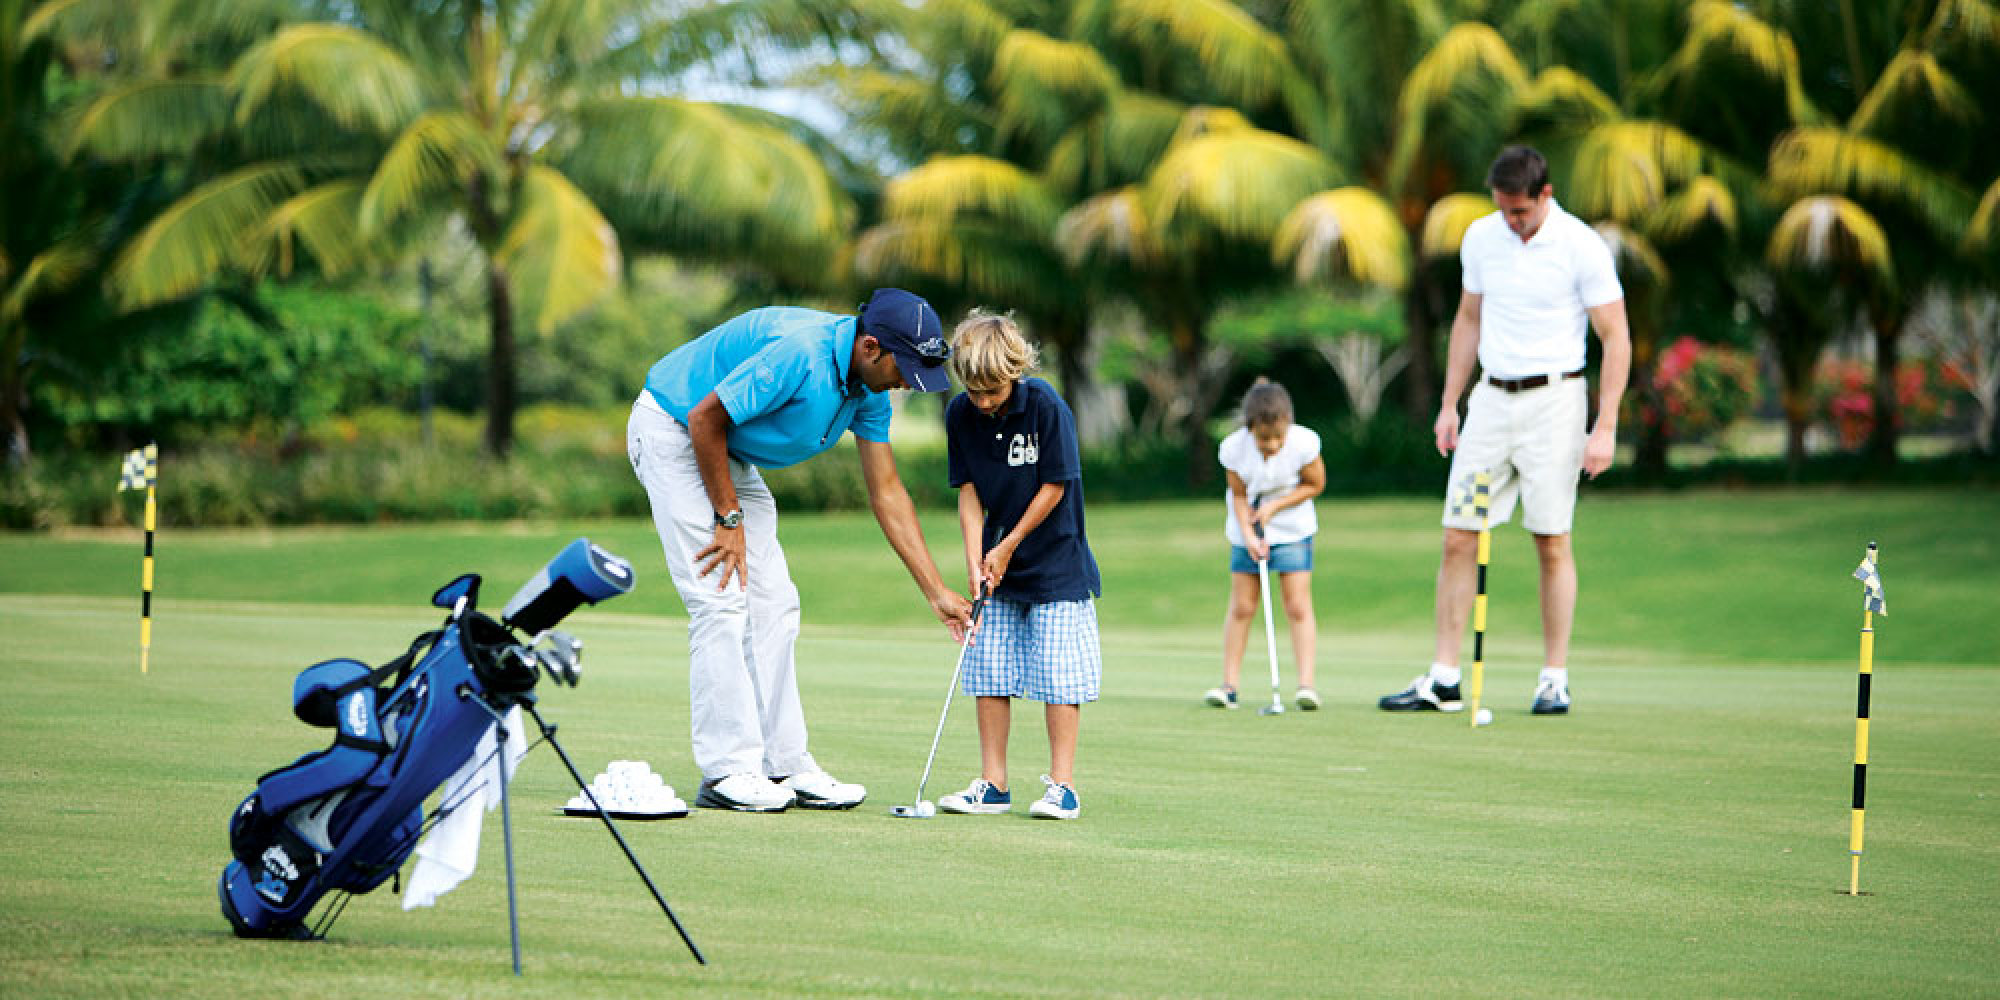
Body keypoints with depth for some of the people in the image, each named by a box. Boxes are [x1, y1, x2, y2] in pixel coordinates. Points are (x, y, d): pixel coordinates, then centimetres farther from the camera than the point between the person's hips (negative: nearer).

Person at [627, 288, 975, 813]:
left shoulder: (868, 390, -4)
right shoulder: (799, 355, -32)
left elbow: (887, 492, 3)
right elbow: (704, 419, -25)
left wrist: (937, 592, 1)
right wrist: (729, 518, -16)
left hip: (730, 454, 9)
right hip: (671, 431, -9)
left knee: (773, 604, 3)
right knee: (721, 599, -14)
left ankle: (784, 766, 6)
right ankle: (726, 773, -12)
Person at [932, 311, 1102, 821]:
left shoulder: (1046, 407, -17)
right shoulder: (960, 415, -3)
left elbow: (1054, 487, -12)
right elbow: (969, 492, 0)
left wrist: (1008, 547, -10)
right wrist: (976, 561, -10)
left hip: (1054, 564, -5)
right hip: (997, 567, 5)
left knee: (1057, 675, -7)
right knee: (990, 673, 3)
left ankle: (1061, 784, -3)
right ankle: (992, 784, 8)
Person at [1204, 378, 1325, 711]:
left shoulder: (1303, 443, -23)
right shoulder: (1234, 448, -21)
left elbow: (1315, 484, -9)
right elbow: (1238, 495, -9)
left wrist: (1275, 506, -18)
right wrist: (1249, 534, -21)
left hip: (1292, 530, -1)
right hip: (1248, 531, 1)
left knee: (1298, 606, -7)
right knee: (1241, 607, 3)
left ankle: (1306, 683, -8)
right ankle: (1229, 683, 8)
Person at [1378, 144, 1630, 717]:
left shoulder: (1582, 248, -9)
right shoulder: (1480, 238, 6)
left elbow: (1615, 339, -8)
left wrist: (1606, 427, -14)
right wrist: (1449, 404, 13)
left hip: (1553, 400, -5)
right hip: (1491, 397, 5)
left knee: (1552, 542, -4)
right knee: (1458, 538, 0)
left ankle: (1555, 680, 5)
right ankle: (1443, 680, 3)